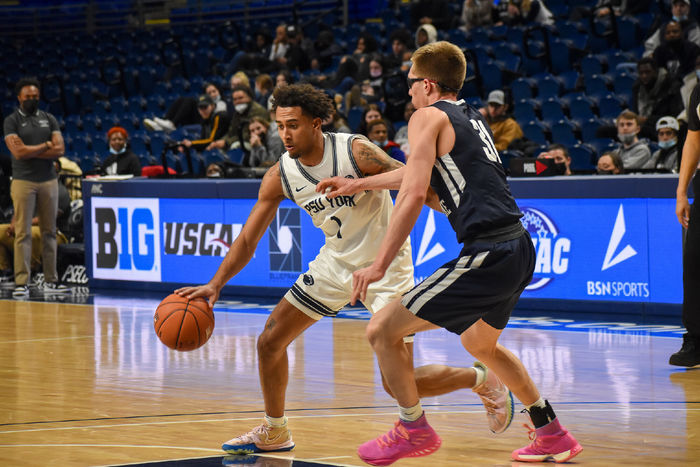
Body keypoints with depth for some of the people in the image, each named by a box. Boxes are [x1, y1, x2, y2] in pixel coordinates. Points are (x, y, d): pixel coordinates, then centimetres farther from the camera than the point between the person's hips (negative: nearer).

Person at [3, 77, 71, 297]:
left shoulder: (49, 119, 11)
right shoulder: (12, 121, 0)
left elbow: (60, 149, 0)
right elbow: (18, 152, -14)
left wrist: (31, 151, -8)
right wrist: (46, 145, -5)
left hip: (49, 180, 4)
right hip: (23, 181, -4)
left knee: (49, 232, 7)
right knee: (23, 233, -7)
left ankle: (51, 280, 12)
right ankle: (21, 283, -8)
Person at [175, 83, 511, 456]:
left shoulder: (355, 152, -23)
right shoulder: (279, 176, -8)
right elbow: (247, 239, -3)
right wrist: (216, 284, -14)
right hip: (337, 261, 6)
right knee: (270, 341, 4)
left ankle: (484, 380, 13)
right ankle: (274, 432, 24)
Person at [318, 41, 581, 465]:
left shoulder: (429, 116, -2)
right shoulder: (472, 117, 22)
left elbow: (414, 193, -14)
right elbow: (421, 172, 36)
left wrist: (380, 265, -14)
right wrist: (358, 185, 44)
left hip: (487, 253, -9)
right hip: (521, 250, 9)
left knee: (382, 331, -2)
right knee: (478, 342, 32)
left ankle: (415, 430, 9)